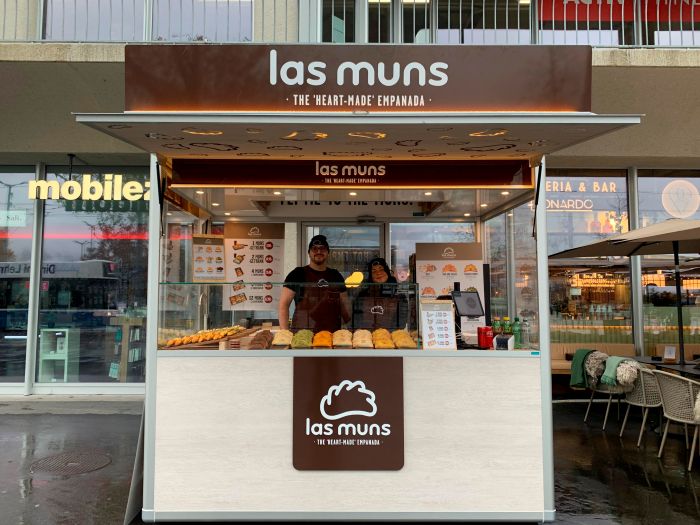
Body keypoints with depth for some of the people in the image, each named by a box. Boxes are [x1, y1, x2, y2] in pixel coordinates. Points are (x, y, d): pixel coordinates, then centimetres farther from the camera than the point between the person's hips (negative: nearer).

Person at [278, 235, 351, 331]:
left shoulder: (336, 275, 14)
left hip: (332, 334, 4)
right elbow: (284, 304, -2)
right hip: (303, 334, -4)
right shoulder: (298, 274, 2)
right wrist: (284, 332, -10)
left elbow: (344, 305, 20)